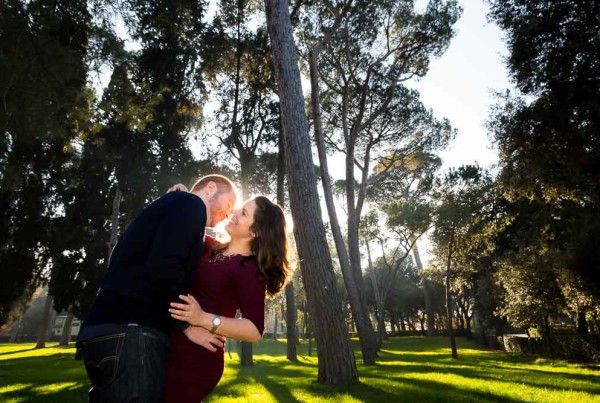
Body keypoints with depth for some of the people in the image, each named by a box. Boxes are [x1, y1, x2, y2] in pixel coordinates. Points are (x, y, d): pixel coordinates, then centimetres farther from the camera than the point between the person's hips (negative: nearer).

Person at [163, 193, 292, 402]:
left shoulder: (250, 270, -14)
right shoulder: (211, 248, 7)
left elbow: (255, 331, -19)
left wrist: (204, 319, -28)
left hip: (196, 358, -8)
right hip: (170, 346, 8)